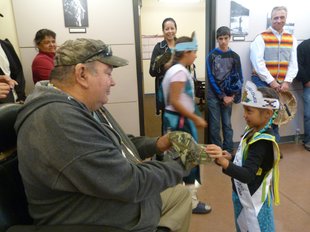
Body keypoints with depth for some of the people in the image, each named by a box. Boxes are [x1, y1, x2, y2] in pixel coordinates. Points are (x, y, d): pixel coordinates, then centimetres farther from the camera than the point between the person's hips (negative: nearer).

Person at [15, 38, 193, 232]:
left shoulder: (83, 106, 2)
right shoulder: (59, 120, -32)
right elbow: (129, 183, -30)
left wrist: (156, 144, -4)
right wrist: (180, 166, -15)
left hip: (116, 197, 9)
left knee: (181, 193, 18)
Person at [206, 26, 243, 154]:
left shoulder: (235, 56, 4)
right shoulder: (212, 55, -2)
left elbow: (239, 78, 4)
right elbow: (211, 78, -7)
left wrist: (232, 96, -8)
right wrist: (222, 96, -10)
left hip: (228, 95, 2)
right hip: (213, 95, -1)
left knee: (227, 124, 7)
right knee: (215, 125, 2)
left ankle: (229, 151, 16)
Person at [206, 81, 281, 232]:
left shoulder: (263, 142, -28)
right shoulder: (252, 131, -2)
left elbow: (247, 175, -37)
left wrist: (223, 162, -52)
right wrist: (231, 157, -8)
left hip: (254, 202, -8)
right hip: (242, 196, 8)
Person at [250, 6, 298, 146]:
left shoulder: (291, 39, 11)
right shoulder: (261, 38, -3)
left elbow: (293, 64, 7)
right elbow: (258, 63, -12)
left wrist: (287, 82, -8)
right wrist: (271, 81, -15)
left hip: (281, 84, 5)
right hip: (262, 82, -4)